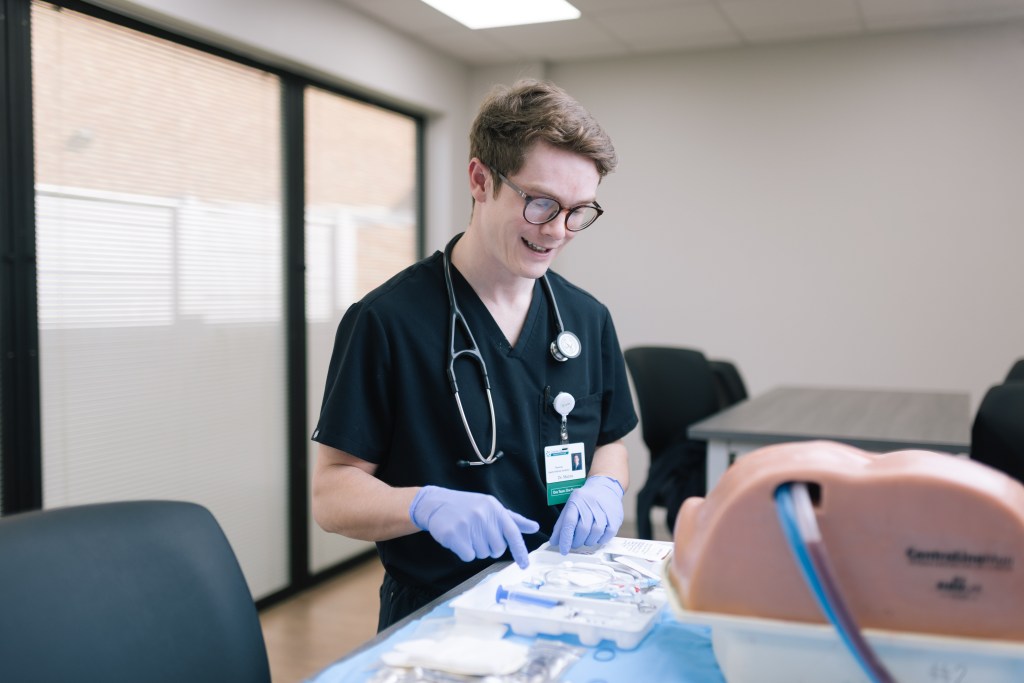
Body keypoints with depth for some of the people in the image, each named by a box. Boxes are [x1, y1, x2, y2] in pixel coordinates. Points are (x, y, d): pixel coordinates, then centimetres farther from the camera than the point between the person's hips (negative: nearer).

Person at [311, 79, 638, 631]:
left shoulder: (589, 320, 9)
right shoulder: (386, 321, -8)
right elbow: (331, 493, -6)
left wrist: (605, 487, -2)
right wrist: (426, 504, -25)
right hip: (434, 621, -3)